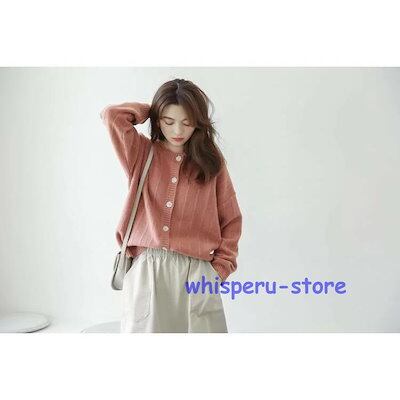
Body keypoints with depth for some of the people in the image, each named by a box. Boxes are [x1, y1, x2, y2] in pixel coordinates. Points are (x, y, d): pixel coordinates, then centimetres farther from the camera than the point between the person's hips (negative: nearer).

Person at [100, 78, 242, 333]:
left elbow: (231, 220, 10)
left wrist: (221, 268, 1)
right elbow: (112, 115, -6)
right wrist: (151, 110, 7)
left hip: (196, 271, 0)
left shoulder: (211, 161, 8)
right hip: (145, 269, 0)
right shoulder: (142, 154, 9)